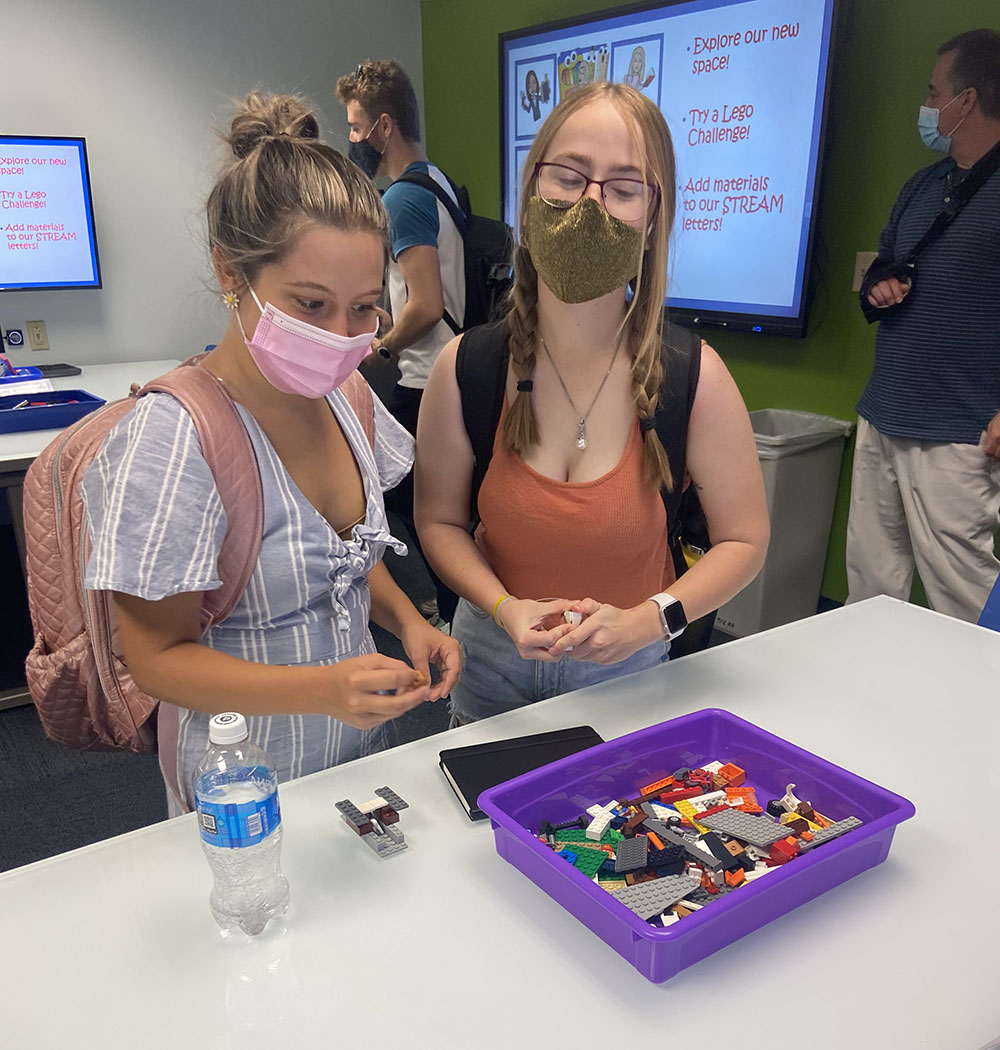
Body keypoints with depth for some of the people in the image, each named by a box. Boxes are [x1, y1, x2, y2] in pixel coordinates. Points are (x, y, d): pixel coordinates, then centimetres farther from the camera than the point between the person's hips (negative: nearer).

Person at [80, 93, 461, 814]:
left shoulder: (344, 397, -5)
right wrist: (320, 689, -33)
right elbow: (159, 655, -20)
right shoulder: (174, 437, -27)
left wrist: (407, 620, -9)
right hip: (246, 792, -6)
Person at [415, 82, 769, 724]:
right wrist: (505, 609, -19)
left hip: (629, 673, -1)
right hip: (493, 661, 2)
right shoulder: (464, 369, -15)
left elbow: (744, 539, -7)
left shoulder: (694, 377, -18)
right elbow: (440, 520, -3)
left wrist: (646, 619, -20)